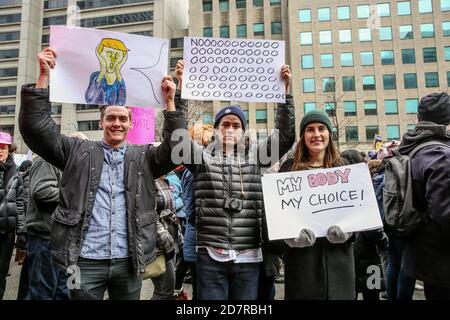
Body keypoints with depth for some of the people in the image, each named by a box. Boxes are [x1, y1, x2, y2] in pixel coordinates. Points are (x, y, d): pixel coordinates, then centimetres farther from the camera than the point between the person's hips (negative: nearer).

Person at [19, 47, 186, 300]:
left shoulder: (144, 157, 8)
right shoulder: (79, 152, 7)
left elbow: (176, 149, -6)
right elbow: (36, 127, 1)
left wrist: (169, 102, -12)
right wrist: (44, 75, -6)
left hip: (129, 262, 1)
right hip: (86, 261, -1)